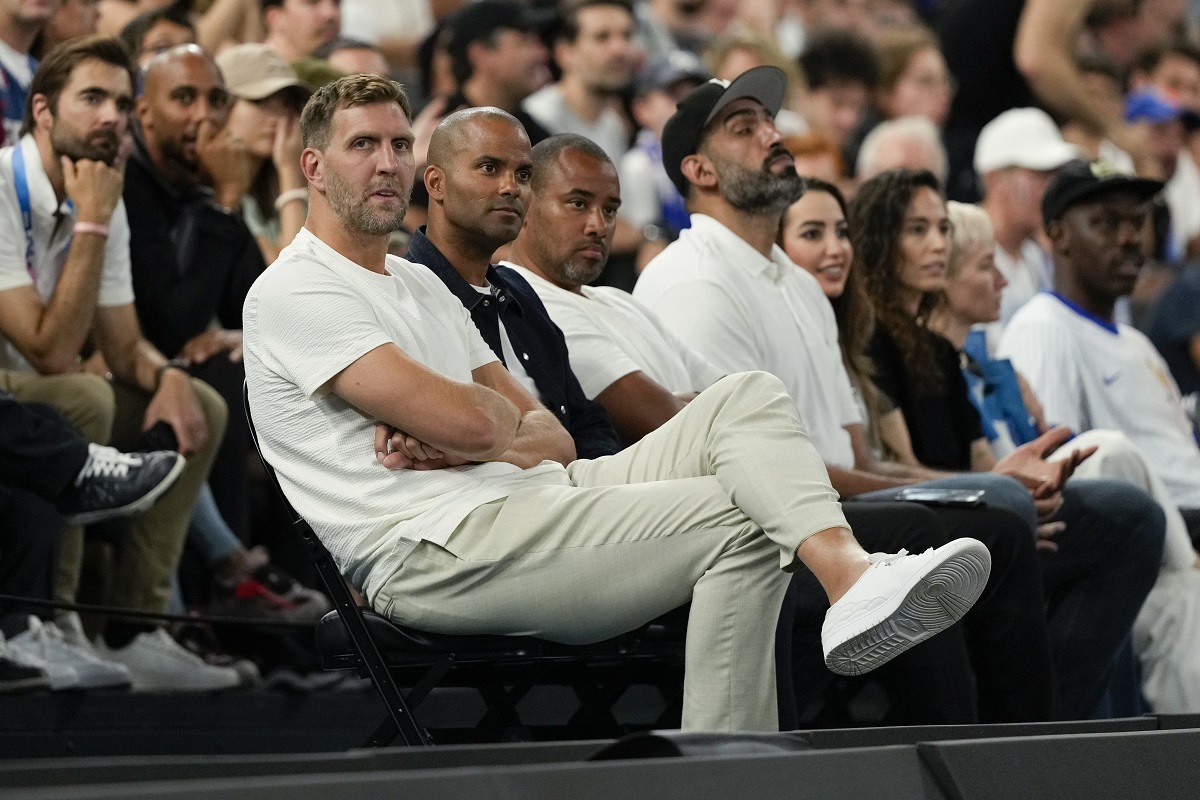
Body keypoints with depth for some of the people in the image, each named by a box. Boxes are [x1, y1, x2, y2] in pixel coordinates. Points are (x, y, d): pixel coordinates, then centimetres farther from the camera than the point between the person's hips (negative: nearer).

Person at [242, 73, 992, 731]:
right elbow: (467, 420, -16)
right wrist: (504, 422, 9)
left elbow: (552, 437, 18)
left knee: (746, 398, -9)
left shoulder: (420, 284, 27)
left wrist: (456, 442, -4)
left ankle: (850, 575, -33)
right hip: (431, 551, -9)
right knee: (739, 524, -22)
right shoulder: (293, 292, -4)